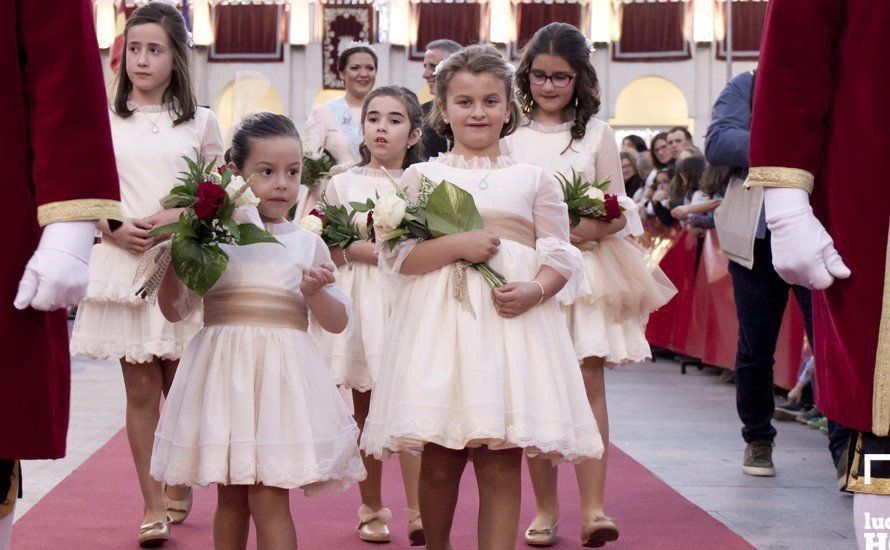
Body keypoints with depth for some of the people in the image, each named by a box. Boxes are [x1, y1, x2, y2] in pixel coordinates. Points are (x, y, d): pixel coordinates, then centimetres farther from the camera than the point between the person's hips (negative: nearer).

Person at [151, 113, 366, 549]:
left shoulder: (307, 245, 6)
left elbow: (337, 322, 9)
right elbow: (174, 310, 10)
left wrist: (314, 293, -11)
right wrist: (171, 263, -7)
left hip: (280, 376, -1)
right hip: (223, 373, 1)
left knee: (268, 499, -8)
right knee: (230, 497, 10)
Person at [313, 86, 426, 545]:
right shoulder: (343, 184, 8)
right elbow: (330, 248, 1)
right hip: (358, 301, 1)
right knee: (366, 408, 4)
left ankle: (418, 513, -12)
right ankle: (371, 508, 16)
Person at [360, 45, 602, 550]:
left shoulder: (534, 179, 12)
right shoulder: (421, 177, 10)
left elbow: (560, 257, 7)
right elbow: (397, 254, 1)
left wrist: (535, 290, -13)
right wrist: (459, 245, -13)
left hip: (512, 321, 0)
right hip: (440, 320, 0)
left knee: (501, 466, -3)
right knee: (438, 464, 5)